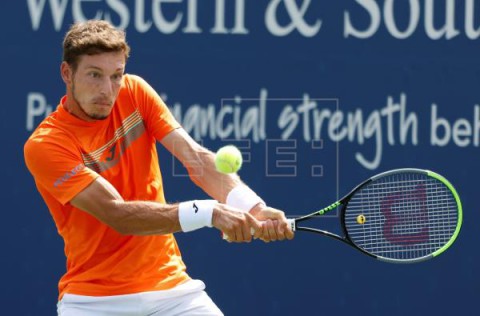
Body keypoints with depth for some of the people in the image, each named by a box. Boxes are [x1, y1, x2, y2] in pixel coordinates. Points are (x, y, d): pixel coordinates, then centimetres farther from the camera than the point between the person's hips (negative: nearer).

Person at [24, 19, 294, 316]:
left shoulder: (134, 92, -1)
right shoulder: (44, 146, -16)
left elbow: (196, 157, -10)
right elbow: (118, 214, -24)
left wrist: (252, 207, -28)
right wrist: (209, 211, -34)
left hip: (170, 285, 4)